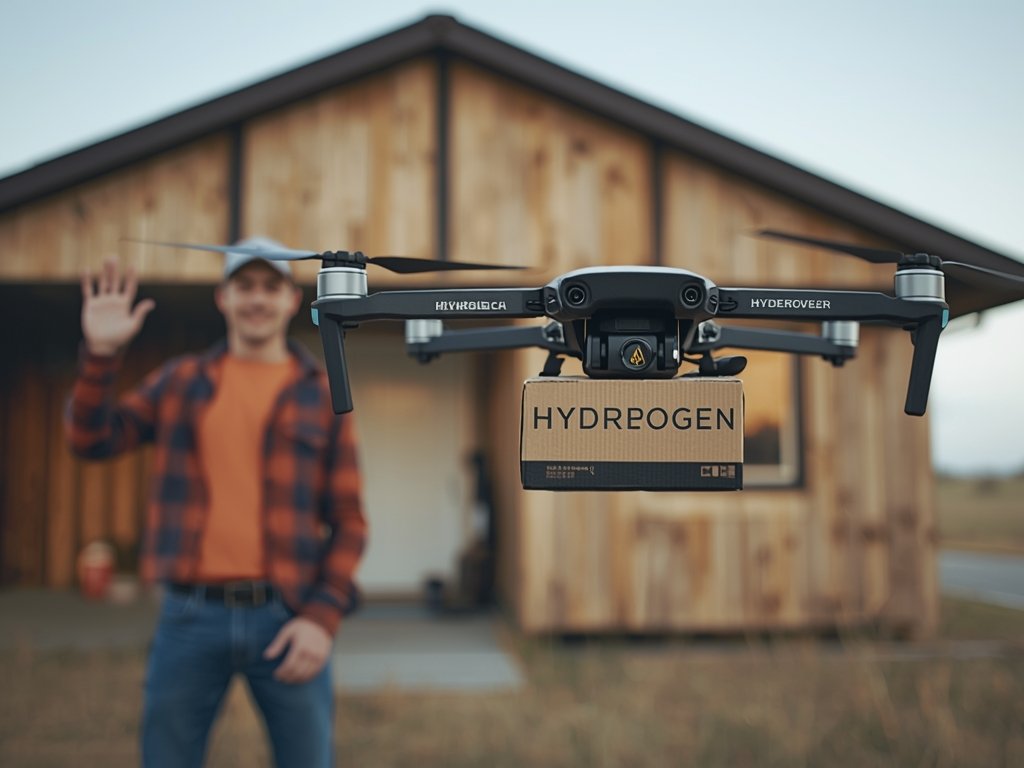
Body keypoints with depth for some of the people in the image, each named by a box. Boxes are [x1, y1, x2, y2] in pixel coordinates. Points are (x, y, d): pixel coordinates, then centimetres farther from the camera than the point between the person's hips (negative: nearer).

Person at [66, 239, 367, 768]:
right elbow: (91, 440, 2)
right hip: (190, 616, 1)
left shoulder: (323, 394, 5)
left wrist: (324, 616, -9)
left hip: (287, 618, -1)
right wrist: (99, 354, -11)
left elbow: (347, 521, 2)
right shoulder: (181, 381, 11)